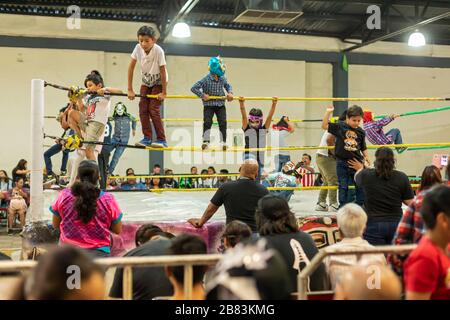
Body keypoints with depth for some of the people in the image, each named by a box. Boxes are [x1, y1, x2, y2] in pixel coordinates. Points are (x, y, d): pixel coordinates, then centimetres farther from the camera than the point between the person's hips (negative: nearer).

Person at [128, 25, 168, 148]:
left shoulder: (158, 50, -30)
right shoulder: (138, 48, -19)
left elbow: (163, 71, -23)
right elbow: (131, 68, -12)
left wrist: (164, 92, -18)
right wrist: (130, 89, -11)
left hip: (159, 82, -4)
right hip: (146, 82, 5)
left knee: (153, 109, -13)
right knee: (143, 109, -5)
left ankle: (161, 139, -5)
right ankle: (147, 138, 3)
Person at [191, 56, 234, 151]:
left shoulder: (223, 79, 1)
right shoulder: (206, 80, -14)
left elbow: (228, 86, 21)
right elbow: (194, 88, -13)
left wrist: (230, 93, 2)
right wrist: (202, 95, -18)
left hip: (220, 105, 3)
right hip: (209, 105, -3)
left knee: (223, 122, -7)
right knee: (207, 122, -16)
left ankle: (223, 142, 2)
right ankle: (205, 141, -3)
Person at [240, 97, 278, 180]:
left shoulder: (264, 129, 4)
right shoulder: (247, 128, -1)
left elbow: (270, 116, -6)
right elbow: (244, 116, -15)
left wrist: (274, 104, -19)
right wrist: (241, 103, -30)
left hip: (260, 157, 3)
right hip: (249, 155, -3)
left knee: (257, 180, 5)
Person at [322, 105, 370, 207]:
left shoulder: (361, 132, 3)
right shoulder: (340, 126, -4)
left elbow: (363, 148, 12)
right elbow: (324, 126, -9)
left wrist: (367, 160, 10)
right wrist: (328, 112, -16)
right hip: (342, 162, -2)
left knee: (361, 187, 6)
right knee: (343, 187, 6)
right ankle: (343, 208, 14)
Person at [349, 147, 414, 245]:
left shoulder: (366, 175, -6)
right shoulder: (402, 177, -4)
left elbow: (357, 178, 18)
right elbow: (409, 202, 0)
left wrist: (360, 169, 40)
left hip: (373, 224, -2)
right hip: (396, 224, 2)